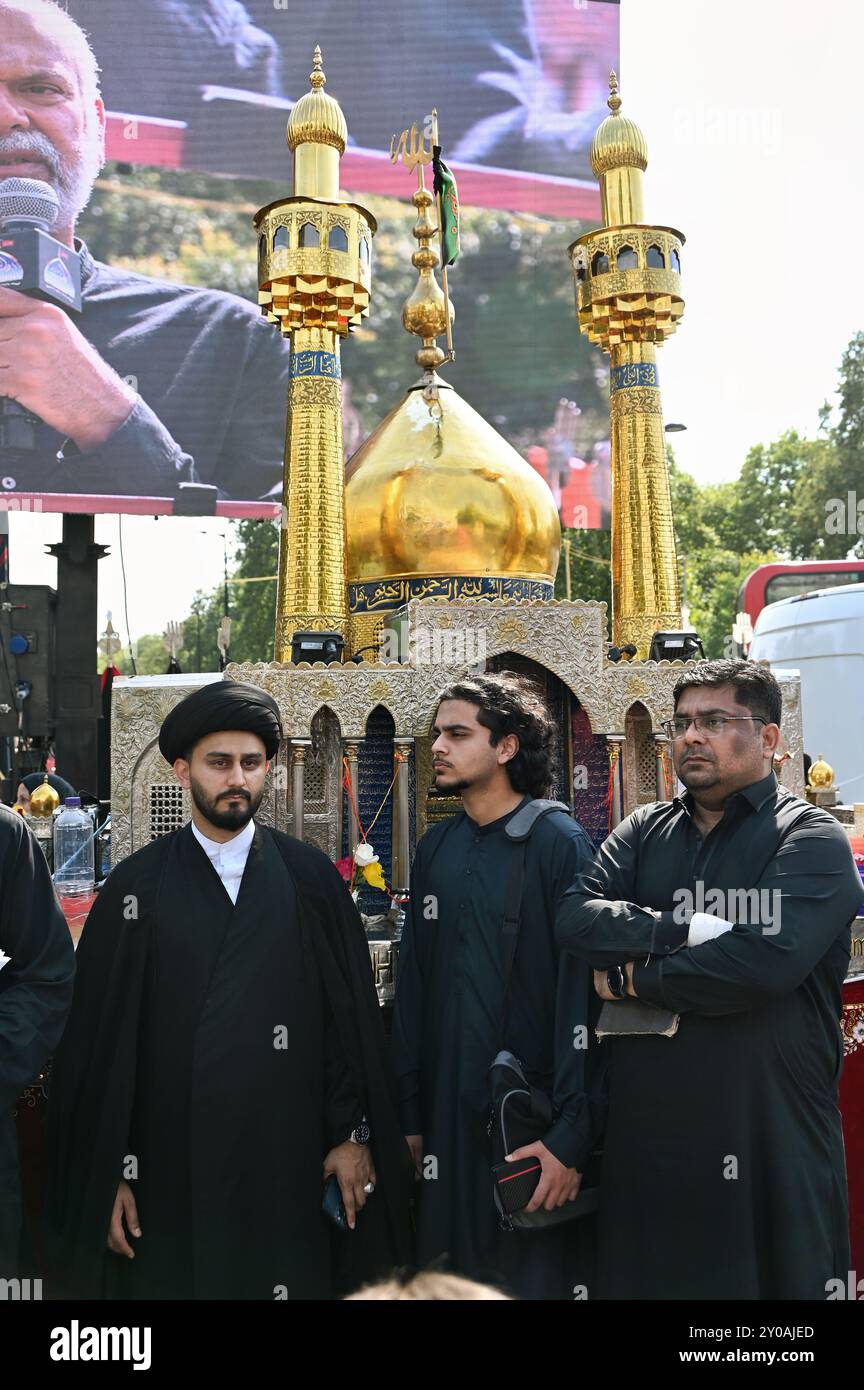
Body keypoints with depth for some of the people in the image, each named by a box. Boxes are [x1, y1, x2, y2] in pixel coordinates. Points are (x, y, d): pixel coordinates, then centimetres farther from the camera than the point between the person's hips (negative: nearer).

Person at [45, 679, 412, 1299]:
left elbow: (353, 1014, 3)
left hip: (288, 1170, 1)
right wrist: (108, 1172, -1)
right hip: (170, 1173, 0)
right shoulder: (136, 887, 0)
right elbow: (95, 1040, 0)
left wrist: (354, 1134, 0)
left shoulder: (311, 876, 1)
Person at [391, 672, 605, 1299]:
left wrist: (573, 1135, -17)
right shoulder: (436, 848, 6)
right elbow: (412, 985, 9)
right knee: (455, 1278, 18)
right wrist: (407, 1118, 7)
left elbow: (583, 995, -15)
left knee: (539, 1274, 9)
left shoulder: (561, 843, -11)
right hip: (448, 1121, 6)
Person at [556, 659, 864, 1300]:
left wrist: (635, 977, -11)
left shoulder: (811, 838, -6)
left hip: (768, 1138, -4)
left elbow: (767, 959, -22)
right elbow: (577, 917, -7)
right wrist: (687, 930, -20)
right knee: (640, 1277, 15)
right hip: (646, 1127, 5)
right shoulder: (644, 832, 9)